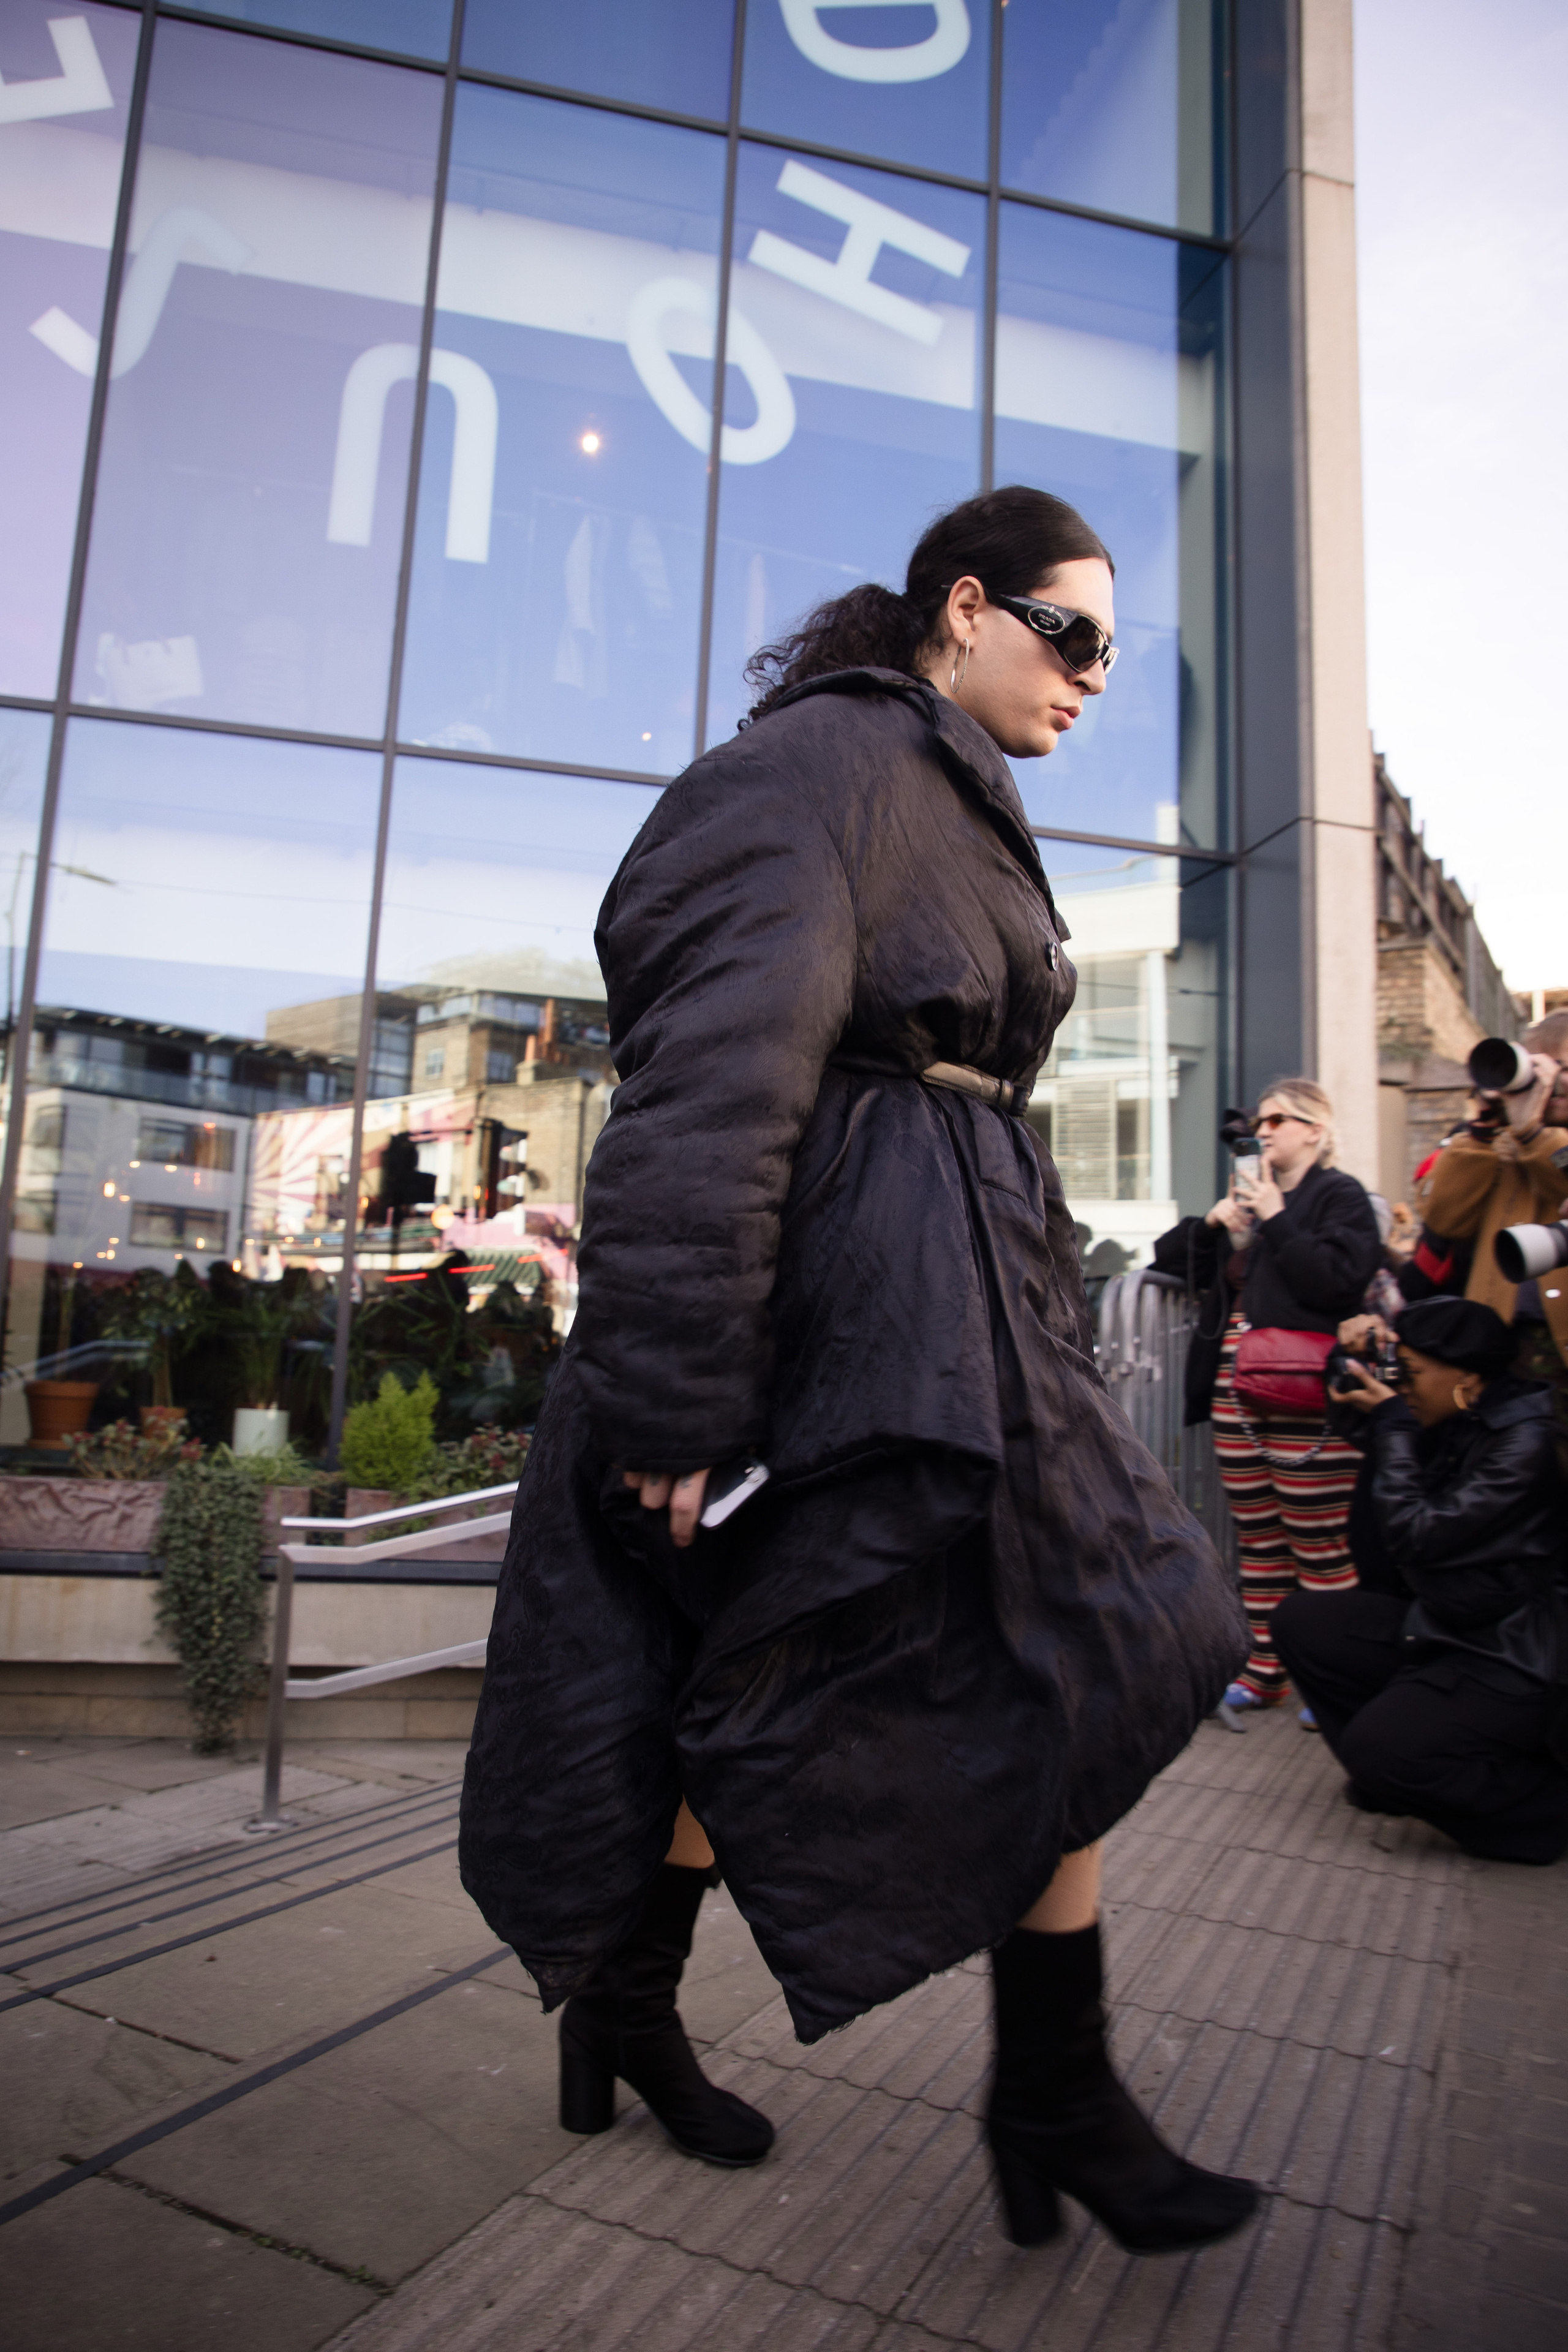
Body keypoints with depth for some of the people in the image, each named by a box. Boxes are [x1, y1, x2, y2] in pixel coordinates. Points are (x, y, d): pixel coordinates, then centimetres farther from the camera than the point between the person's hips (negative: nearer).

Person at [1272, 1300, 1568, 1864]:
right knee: (1298, 1620, 0)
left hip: (1511, 1662, -9)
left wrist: (1392, 1422, -16)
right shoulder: (1455, 1428, 5)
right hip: (1440, 1627, 9)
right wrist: (1373, 1413, 0)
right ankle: (1393, 1772, 10)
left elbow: (1417, 1537, -24)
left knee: (1377, 1746, -22)